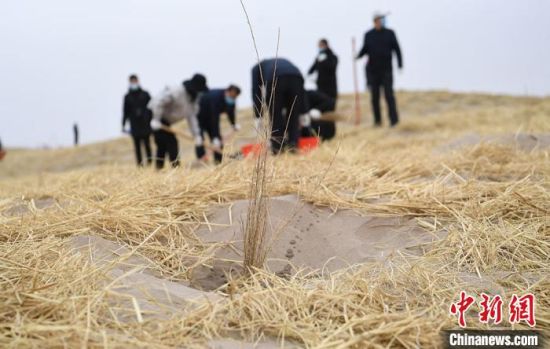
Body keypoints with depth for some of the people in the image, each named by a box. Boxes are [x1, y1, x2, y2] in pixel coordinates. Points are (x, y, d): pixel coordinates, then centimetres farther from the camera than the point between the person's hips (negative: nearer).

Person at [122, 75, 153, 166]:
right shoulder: (127, 97, 9)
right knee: (137, 145, 1)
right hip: (134, 125, 1)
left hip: (145, 124, -1)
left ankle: (150, 161, 5)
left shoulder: (145, 94, 6)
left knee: (147, 143, -3)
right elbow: (125, 112, 9)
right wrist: (123, 124, 5)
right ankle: (140, 163, 3)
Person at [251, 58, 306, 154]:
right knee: (293, 115, 16)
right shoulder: (283, 62, 45)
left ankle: (278, 147, 9)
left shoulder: (257, 67, 36)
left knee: (275, 115, 11)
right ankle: (292, 145, 10)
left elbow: (256, 91, 25)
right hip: (296, 77, 3)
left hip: (275, 79, -3)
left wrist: (258, 116, 26)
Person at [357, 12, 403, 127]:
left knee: (389, 95, -9)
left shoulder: (389, 33, 3)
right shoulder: (368, 35, 6)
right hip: (372, 70, 2)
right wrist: (358, 56, -9)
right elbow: (365, 50, 11)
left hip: (386, 70, -2)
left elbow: (397, 49, 3)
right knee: (375, 96, 5)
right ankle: (377, 120, 14)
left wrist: (400, 65, -4)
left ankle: (394, 119, -6)